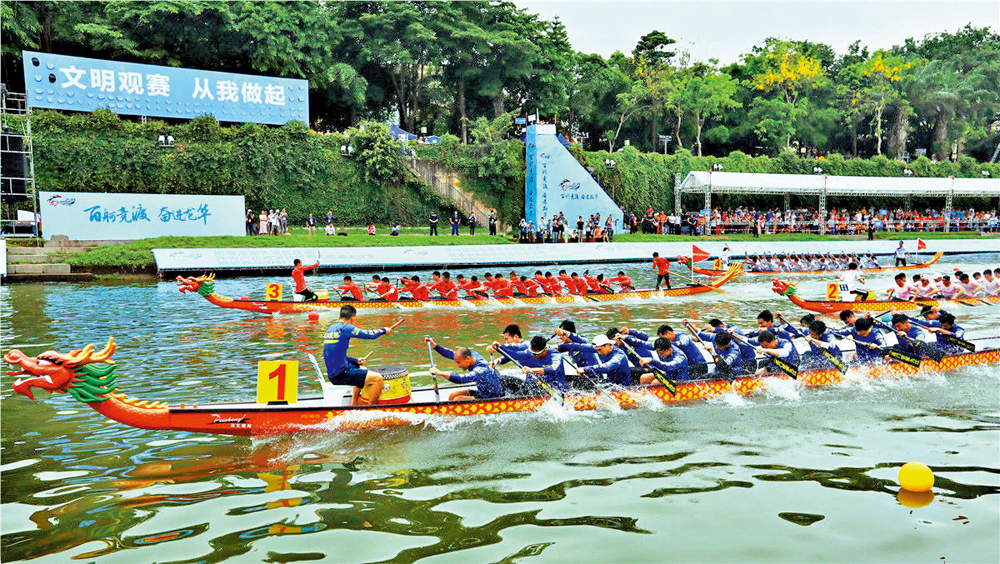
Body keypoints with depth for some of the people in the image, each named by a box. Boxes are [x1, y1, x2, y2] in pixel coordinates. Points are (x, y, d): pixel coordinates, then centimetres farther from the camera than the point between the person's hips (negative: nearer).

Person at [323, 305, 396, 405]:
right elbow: (369, 334, -12)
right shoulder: (345, 328, -14)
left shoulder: (331, 329, 14)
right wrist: (384, 330, 5)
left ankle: (354, 404, 35)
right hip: (340, 375, -10)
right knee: (377, 378, -13)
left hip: (332, 373, 10)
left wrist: (356, 361, 18)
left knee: (362, 369, 34)